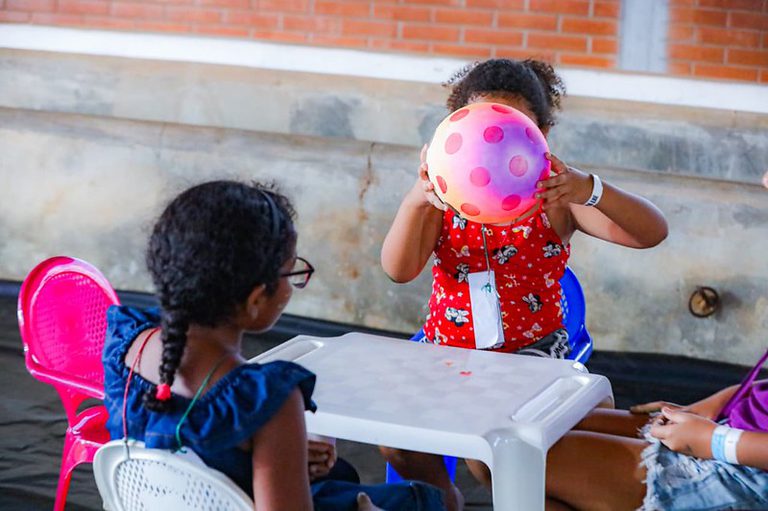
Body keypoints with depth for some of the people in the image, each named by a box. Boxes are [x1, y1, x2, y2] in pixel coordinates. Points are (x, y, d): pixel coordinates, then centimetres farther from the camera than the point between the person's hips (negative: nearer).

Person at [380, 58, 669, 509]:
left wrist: (591, 191, -45)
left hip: (531, 346, -3)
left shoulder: (553, 192, -12)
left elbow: (652, 233, -24)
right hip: (447, 344, 3)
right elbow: (399, 270, -19)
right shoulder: (447, 193, -6)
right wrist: (416, 201, -39)